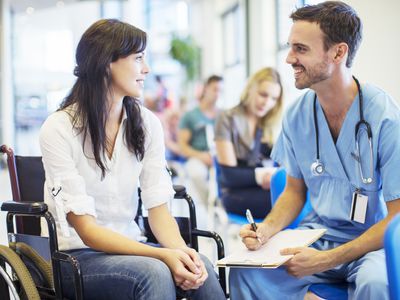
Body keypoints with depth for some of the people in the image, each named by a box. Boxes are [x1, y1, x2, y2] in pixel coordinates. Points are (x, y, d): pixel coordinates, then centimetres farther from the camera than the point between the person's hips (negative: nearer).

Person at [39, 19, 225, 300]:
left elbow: (158, 208, -2)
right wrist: (163, 254, -30)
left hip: (128, 246, 4)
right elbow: (86, 229, -18)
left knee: (201, 269, -25)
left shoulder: (148, 123, 2)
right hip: (75, 256, -4)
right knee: (154, 272, -32)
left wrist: (181, 249, -24)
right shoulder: (59, 128, -14)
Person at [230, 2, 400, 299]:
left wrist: (326, 260, -22)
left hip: (374, 242, -4)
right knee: (244, 269, -22)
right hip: (317, 235, 4)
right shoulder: (297, 115, 0)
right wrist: (267, 229, -9)